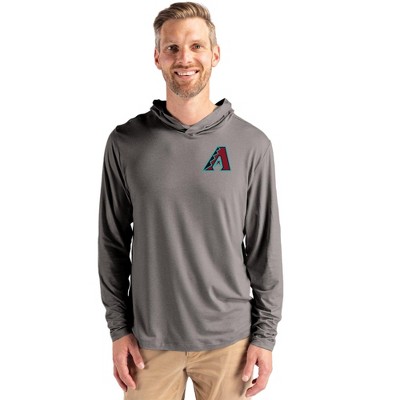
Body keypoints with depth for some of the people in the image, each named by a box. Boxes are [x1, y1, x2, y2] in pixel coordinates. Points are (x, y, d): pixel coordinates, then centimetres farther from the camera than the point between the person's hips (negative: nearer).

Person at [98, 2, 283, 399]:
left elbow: (264, 249, -1)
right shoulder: (126, 143, -4)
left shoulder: (251, 144, -5)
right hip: (150, 339, 1)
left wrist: (265, 334, -1)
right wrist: (118, 327, 0)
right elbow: (113, 243, 2)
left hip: (228, 338, 0)